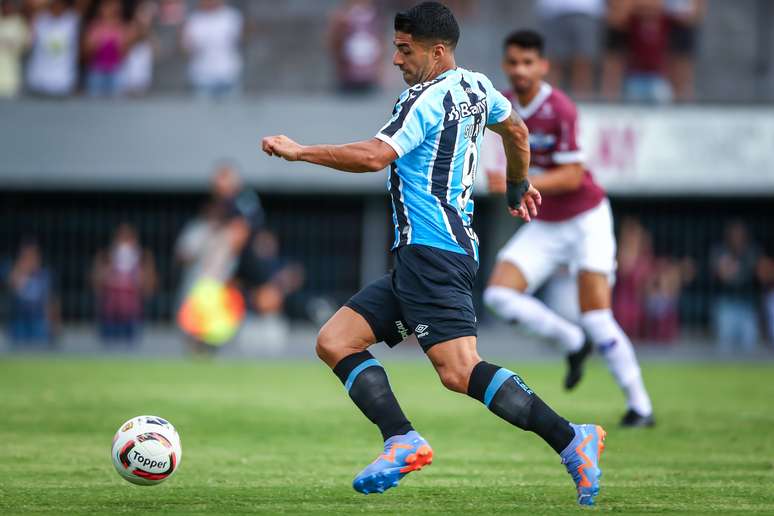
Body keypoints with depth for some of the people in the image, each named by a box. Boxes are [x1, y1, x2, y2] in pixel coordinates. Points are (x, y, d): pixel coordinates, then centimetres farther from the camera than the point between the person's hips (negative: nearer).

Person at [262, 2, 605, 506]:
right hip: (418, 260, 10)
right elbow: (517, 131, 34)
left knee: (460, 372, -19)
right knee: (335, 341, 5)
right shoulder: (475, 87, 17)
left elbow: (374, 156, -22)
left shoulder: (426, 100, -11)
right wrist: (518, 188, 53)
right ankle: (403, 441, -8)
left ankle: (571, 440, -18)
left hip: (432, 253, -10)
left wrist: (298, 151, -13)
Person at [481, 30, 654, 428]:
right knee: (499, 294, -12)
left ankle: (640, 406, -1)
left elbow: (571, 177, -23)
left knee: (596, 318, -14)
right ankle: (573, 343, 8)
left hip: (586, 220, -7)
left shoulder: (559, 110, -21)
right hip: (543, 227, 7)